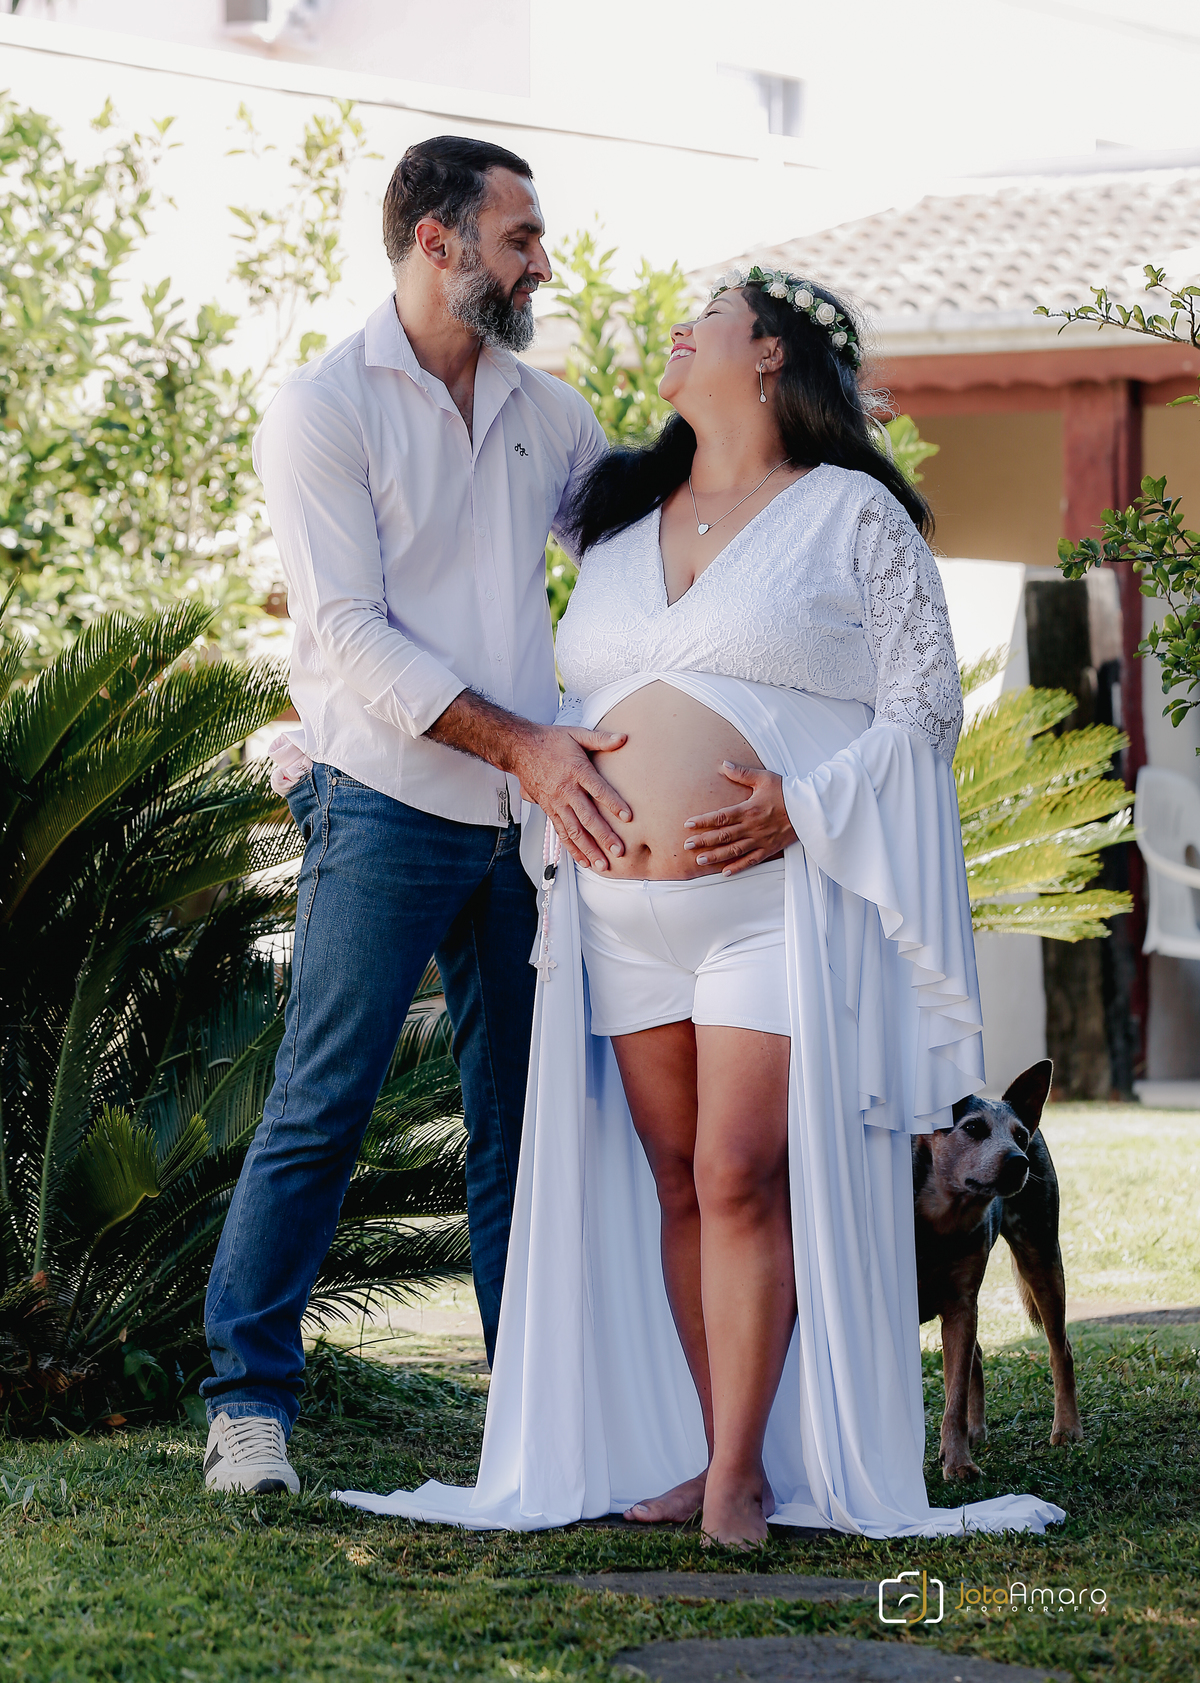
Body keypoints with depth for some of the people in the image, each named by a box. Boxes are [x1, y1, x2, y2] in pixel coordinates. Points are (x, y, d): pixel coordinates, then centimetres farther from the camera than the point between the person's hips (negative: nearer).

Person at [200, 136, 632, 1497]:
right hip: (386, 808, -5)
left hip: (528, 817, 5)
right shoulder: (323, 408, -3)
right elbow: (351, 635, -11)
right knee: (320, 1109, -6)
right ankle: (249, 1400, 2)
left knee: (524, 1118, 6)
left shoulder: (545, 412, 15)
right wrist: (521, 742, -18)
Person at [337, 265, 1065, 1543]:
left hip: (779, 899, -5)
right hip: (624, 910, 5)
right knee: (677, 1185, 3)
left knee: (744, 1176, -12)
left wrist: (802, 806, -16)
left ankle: (741, 1473, -8)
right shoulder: (621, 526, 19)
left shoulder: (853, 516, 2)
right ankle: (715, 1456, 7)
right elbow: (572, 703, 27)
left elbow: (923, 706, -2)